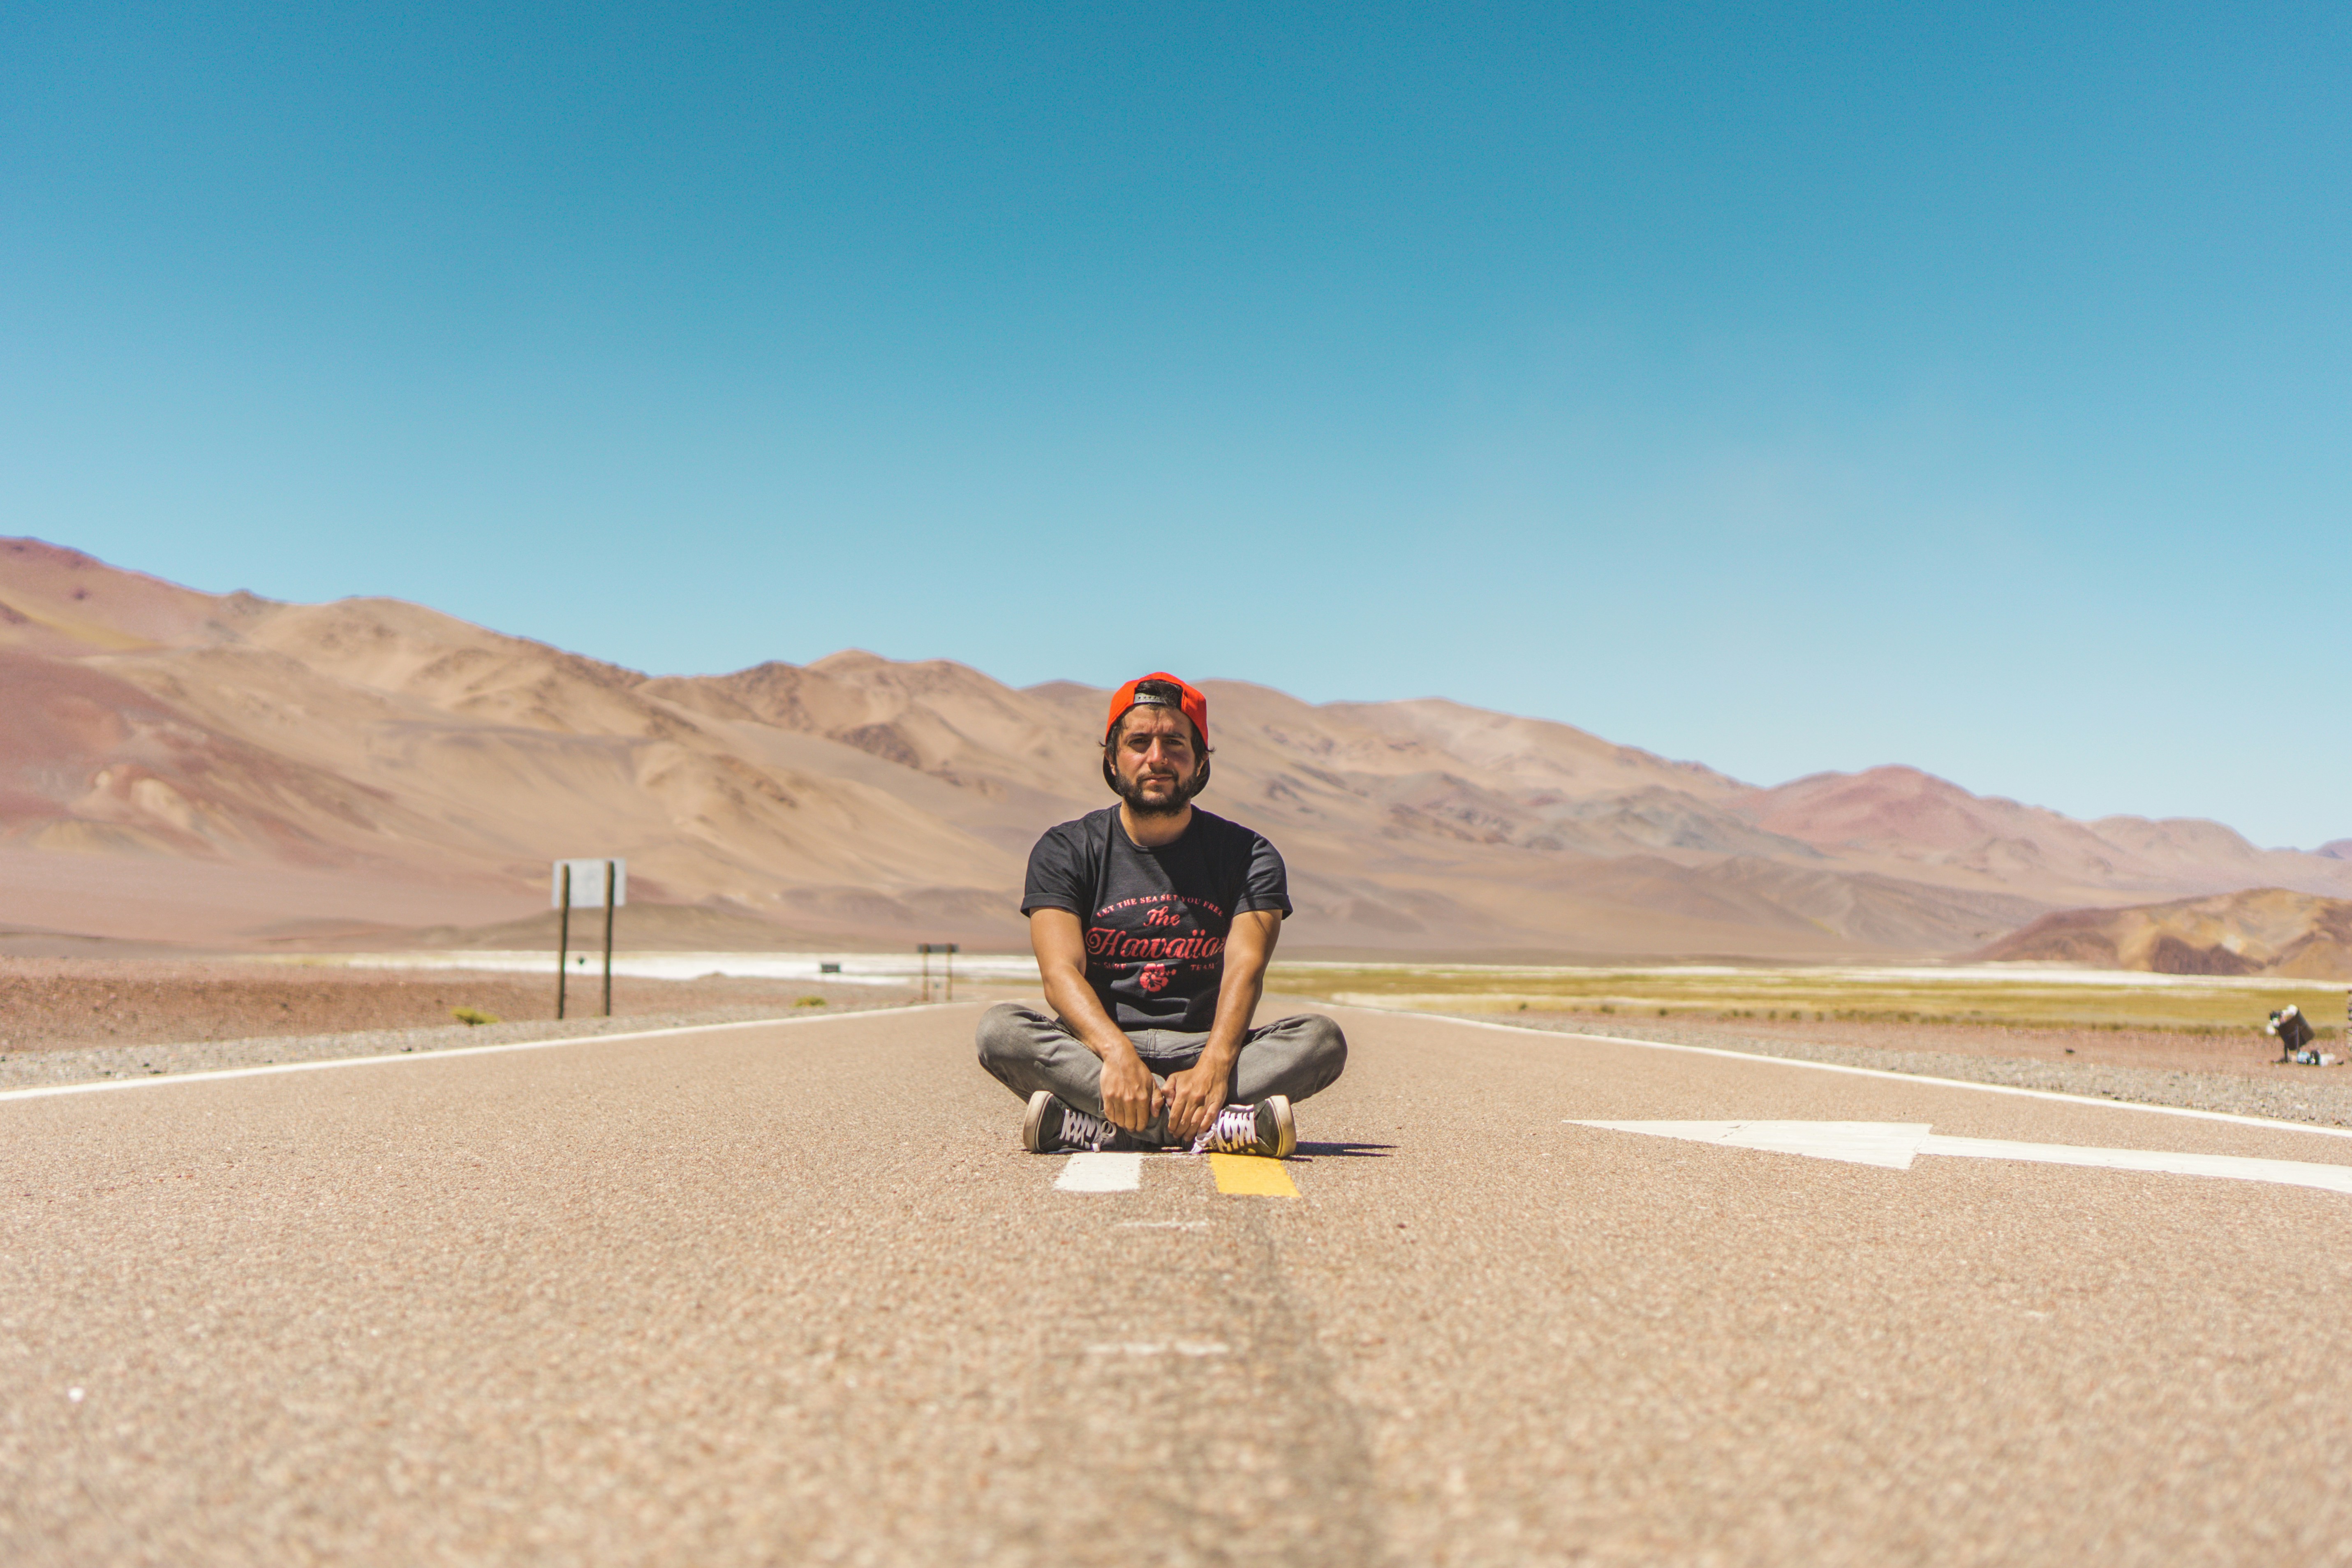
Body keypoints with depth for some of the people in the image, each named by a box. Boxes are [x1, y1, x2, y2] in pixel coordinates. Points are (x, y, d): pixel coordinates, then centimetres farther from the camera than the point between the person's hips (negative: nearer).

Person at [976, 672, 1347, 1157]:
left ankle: (1088, 1125, -36)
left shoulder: (1247, 855, 7)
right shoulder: (1065, 850, 5)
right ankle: (1217, 1126, -39)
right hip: (1094, 1051, 0)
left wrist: (1214, 1065, -30)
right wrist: (1117, 1053, -31)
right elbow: (1061, 971, -10)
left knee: (1323, 1039, -25)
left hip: (1206, 1047, 1)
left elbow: (1245, 969, -9)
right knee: (1000, 1029, -29)